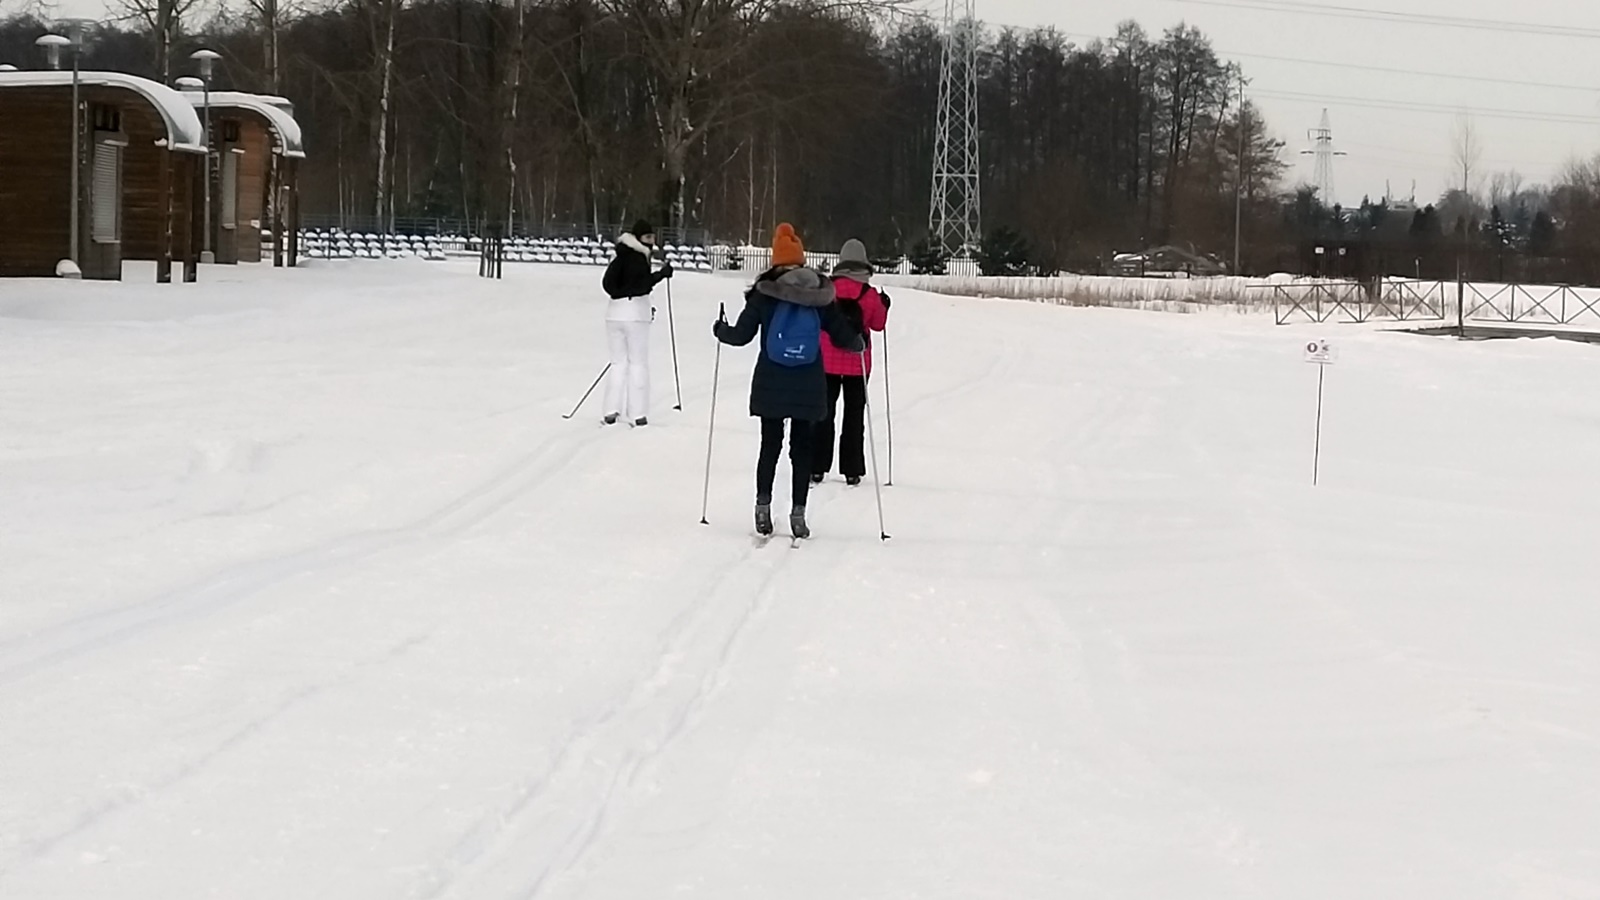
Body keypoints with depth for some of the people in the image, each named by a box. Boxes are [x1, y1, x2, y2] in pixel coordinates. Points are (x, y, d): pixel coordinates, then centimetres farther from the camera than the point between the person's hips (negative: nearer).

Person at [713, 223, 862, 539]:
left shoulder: (764, 292, -6)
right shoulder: (821, 293, -3)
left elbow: (742, 334, -4)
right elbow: (842, 335, -1)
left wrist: (721, 330, 17)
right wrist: (858, 342, 21)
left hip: (770, 385, 0)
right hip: (809, 387, 0)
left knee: (770, 445, 10)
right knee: (802, 448, 6)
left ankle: (763, 510, 7)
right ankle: (798, 514, 2)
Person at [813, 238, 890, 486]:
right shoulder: (870, 294, -7)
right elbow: (878, 324, 2)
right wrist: (884, 306, 19)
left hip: (827, 361, 0)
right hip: (857, 363, 0)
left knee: (824, 413, 8)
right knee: (854, 414, 7)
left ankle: (817, 468, 6)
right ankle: (851, 471, 7)